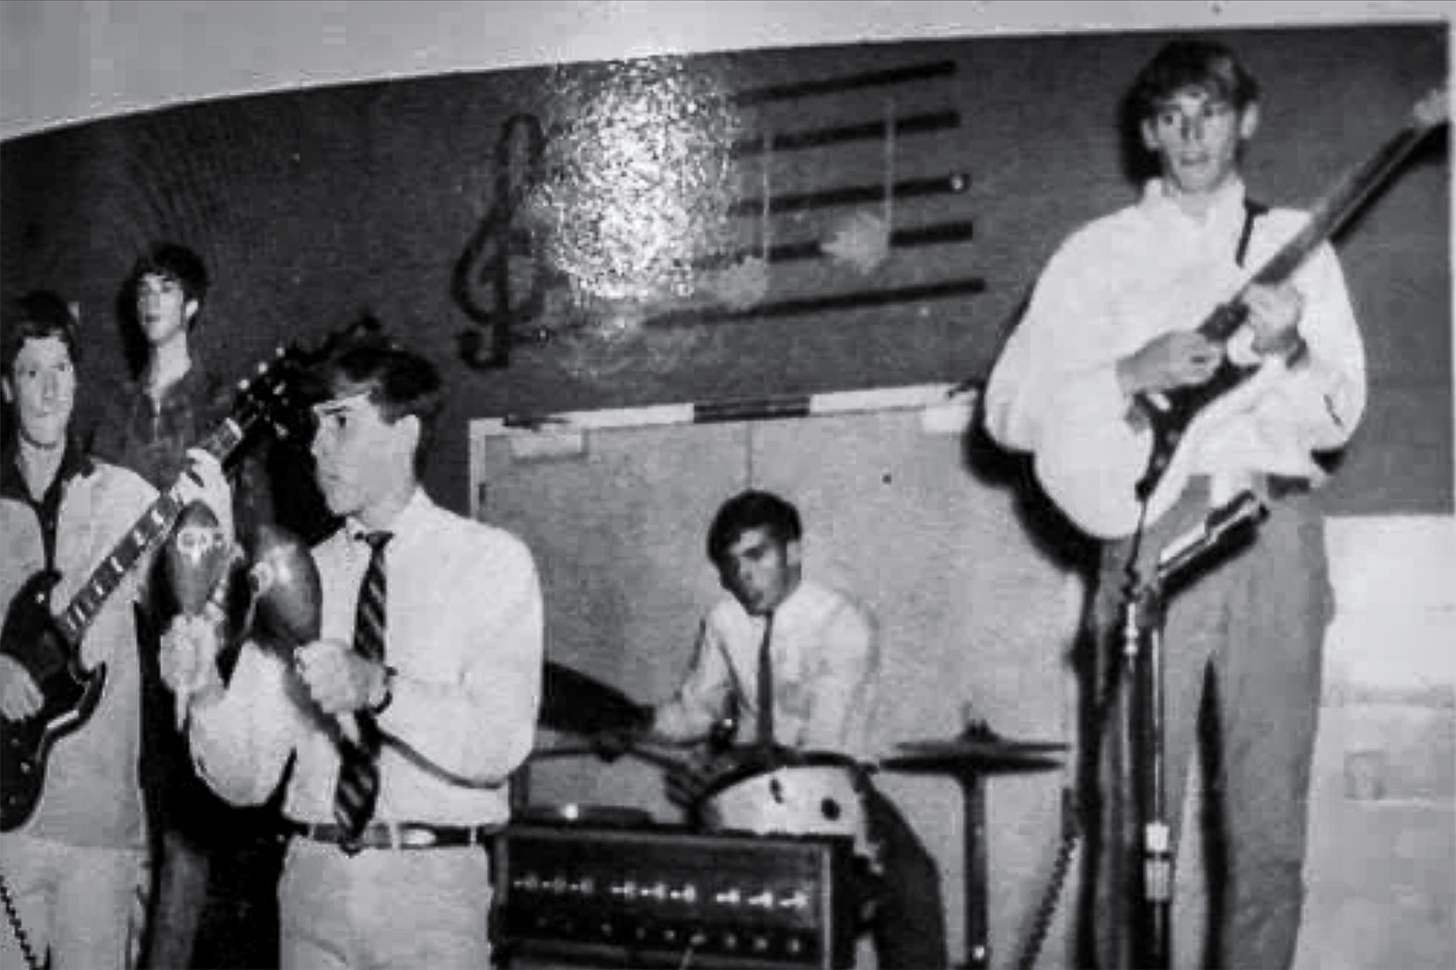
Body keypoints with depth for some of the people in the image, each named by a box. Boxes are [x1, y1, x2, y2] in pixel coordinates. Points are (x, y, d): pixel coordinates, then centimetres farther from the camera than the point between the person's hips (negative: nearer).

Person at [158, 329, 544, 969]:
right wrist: (206, 695, -16)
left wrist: (378, 689, -27)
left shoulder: (492, 561, -1)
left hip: (433, 887, -3)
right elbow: (247, 778, 3)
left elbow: (501, 743, -14)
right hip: (314, 874, 3)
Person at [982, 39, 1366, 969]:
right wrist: (1132, 375, -11)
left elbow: (1338, 417, 7)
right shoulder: (1097, 253, 10)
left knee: (1270, 834, 3)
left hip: (1276, 534, 2)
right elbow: (1009, 412, 3)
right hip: (1153, 533, -1)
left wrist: (1288, 353, -14)